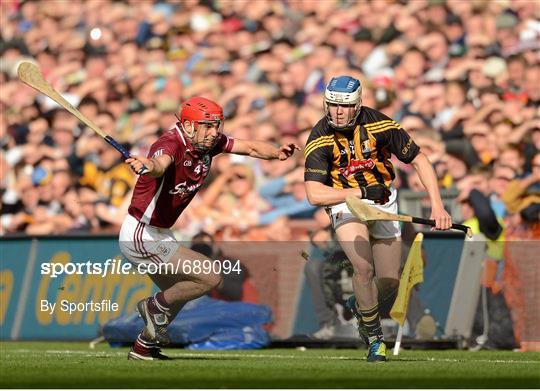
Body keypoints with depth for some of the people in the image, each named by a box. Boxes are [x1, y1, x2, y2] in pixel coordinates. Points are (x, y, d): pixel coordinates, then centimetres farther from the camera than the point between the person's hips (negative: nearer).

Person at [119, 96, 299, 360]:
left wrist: (277, 153, -19)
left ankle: (144, 347, 38)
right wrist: (148, 165, -72)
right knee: (210, 278, -13)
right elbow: (160, 165, -48)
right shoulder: (172, 144, -26)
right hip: (143, 237, -10)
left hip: (159, 235, 10)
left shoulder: (209, 141, 0)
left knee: (178, 292, 27)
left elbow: (250, 148, 2)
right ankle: (156, 307, 4)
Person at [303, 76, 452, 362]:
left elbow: (419, 161, -8)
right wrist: (362, 192, -32)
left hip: (384, 203, 2)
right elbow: (314, 195, -26)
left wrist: (437, 206, -17)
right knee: (363, 267, -25)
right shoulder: (319, 140, -19)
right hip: (345, 202, -2)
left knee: (389, 283, 1)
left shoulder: (379, 125, -16)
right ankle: (373, 336, -5)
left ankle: (362, 309, 36)